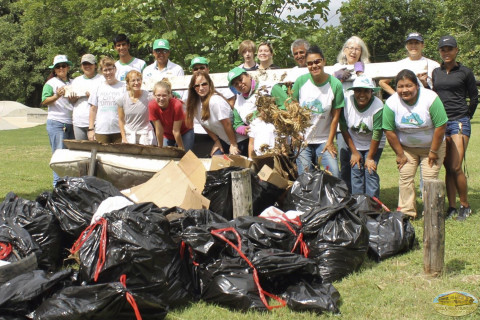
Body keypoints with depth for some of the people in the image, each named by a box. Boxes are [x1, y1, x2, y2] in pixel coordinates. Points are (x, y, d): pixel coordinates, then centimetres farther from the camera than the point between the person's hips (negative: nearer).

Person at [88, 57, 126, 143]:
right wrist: (90, 129, 5)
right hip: (101, 132, 2)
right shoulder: (98, 87, 11)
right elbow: (93, 110, 13)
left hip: (119, 132, -2)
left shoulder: (123, 87, 4)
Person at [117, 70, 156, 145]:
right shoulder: (122, 99, -4)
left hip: (145, 134, -2)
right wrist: (124, 138, 1)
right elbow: (121, 120, 5)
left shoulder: (148, 96, -10)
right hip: (129, 135, 2)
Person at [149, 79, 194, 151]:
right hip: (167, 135, 3)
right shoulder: (152, 106, -25)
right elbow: (159, 130, -18)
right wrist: (160, 148, -11)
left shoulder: (177, 105, -33)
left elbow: (176, 131, -26)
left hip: (184, 133, -3)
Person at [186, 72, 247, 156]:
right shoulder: (195, 103, -3)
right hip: (223, 140, 7)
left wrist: (233, 145, -15)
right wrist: (216, 141, 5)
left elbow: (227, 124, -21)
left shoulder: (216, 101, -26)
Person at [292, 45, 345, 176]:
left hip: (324, 140, -1)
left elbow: (335, 117, -4)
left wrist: (330, 142, -5)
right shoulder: (301, 81, -4)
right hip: (301, 140, 1)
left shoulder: (335, 85, -9)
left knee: (334, 174, -14)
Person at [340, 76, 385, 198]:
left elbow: (377, 135, -20)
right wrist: (354, 152, -8)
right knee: (355, 170, -9)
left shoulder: (378, 106, -26)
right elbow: (344, 129, -9)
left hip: (373, 145, -2)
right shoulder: (346, 102, -19)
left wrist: (370, 158, -14)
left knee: (370, 172, -12)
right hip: (354, 144, 2)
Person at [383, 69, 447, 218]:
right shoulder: (391, 103, -16)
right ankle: (406, 211, 1)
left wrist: (433, 151, -14)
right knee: (405, 176, -6)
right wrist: (400, 154, -7)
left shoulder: (430, 98, -23)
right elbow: (389, 131, -10)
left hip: (432, 146, -2)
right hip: (406, 147, 2)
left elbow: (440, 126, -18)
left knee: (430, 178, -7)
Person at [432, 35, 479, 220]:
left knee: (456, 168, -11)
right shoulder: (436, 72, 12)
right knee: (448, 168, 5)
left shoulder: (465, 72, 1)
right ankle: (451, 206, 11)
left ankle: (465, 206, 4)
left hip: (459, 122, -4)